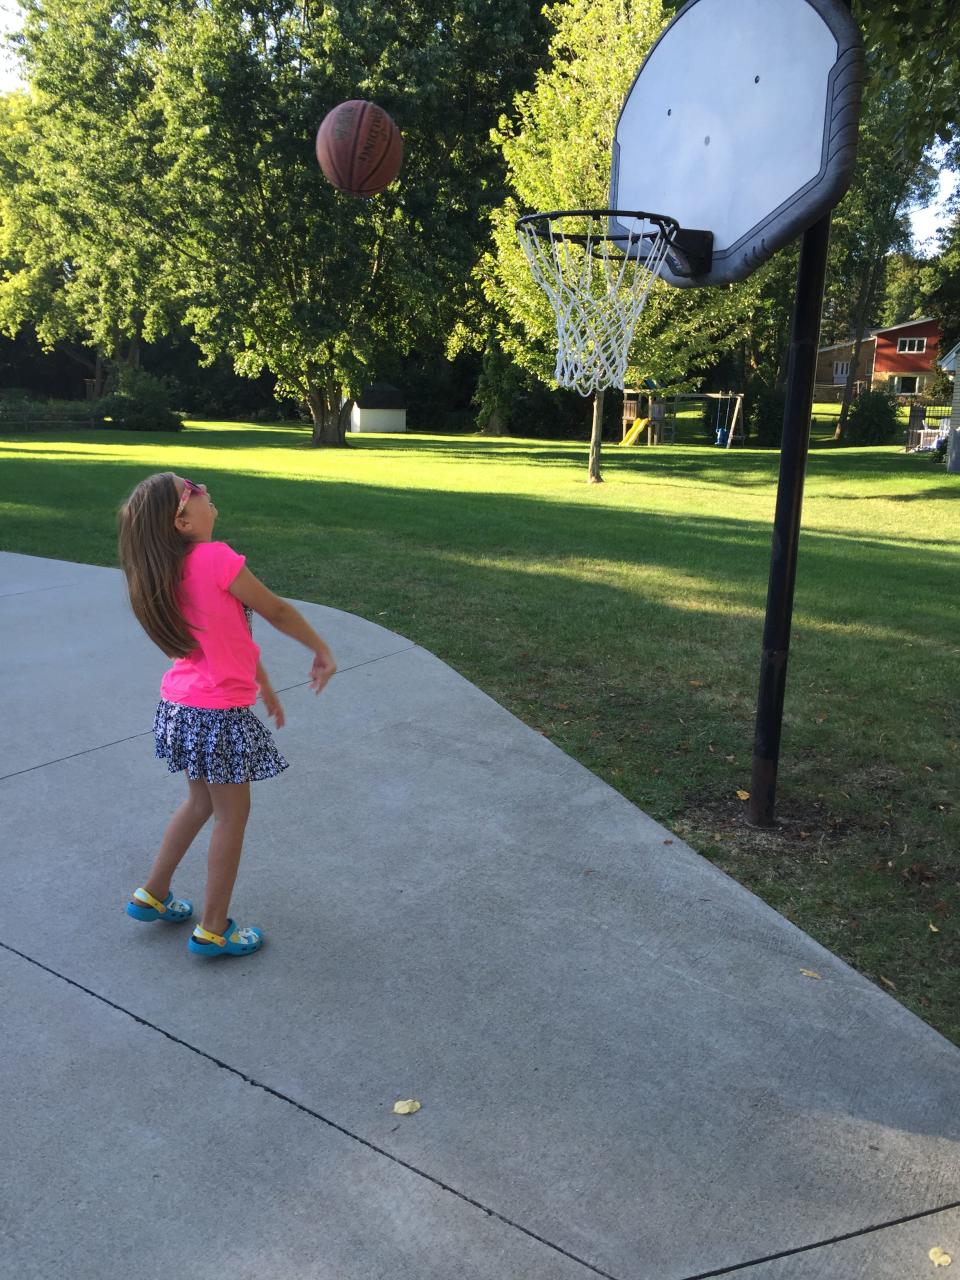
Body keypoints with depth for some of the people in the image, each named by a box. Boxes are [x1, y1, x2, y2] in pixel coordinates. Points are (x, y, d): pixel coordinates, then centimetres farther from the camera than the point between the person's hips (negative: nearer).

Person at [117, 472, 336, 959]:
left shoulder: (170, 570, 4)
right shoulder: (216, 558, -22)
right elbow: (276, 612, -11)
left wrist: (264, 686, 21)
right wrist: (322, 651, 4)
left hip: (181, 707, 8)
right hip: (219, 715, -8)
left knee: (201, 801, 26)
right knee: (232, 814, 8)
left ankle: (152, 894, 37)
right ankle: (214, 930, 20)